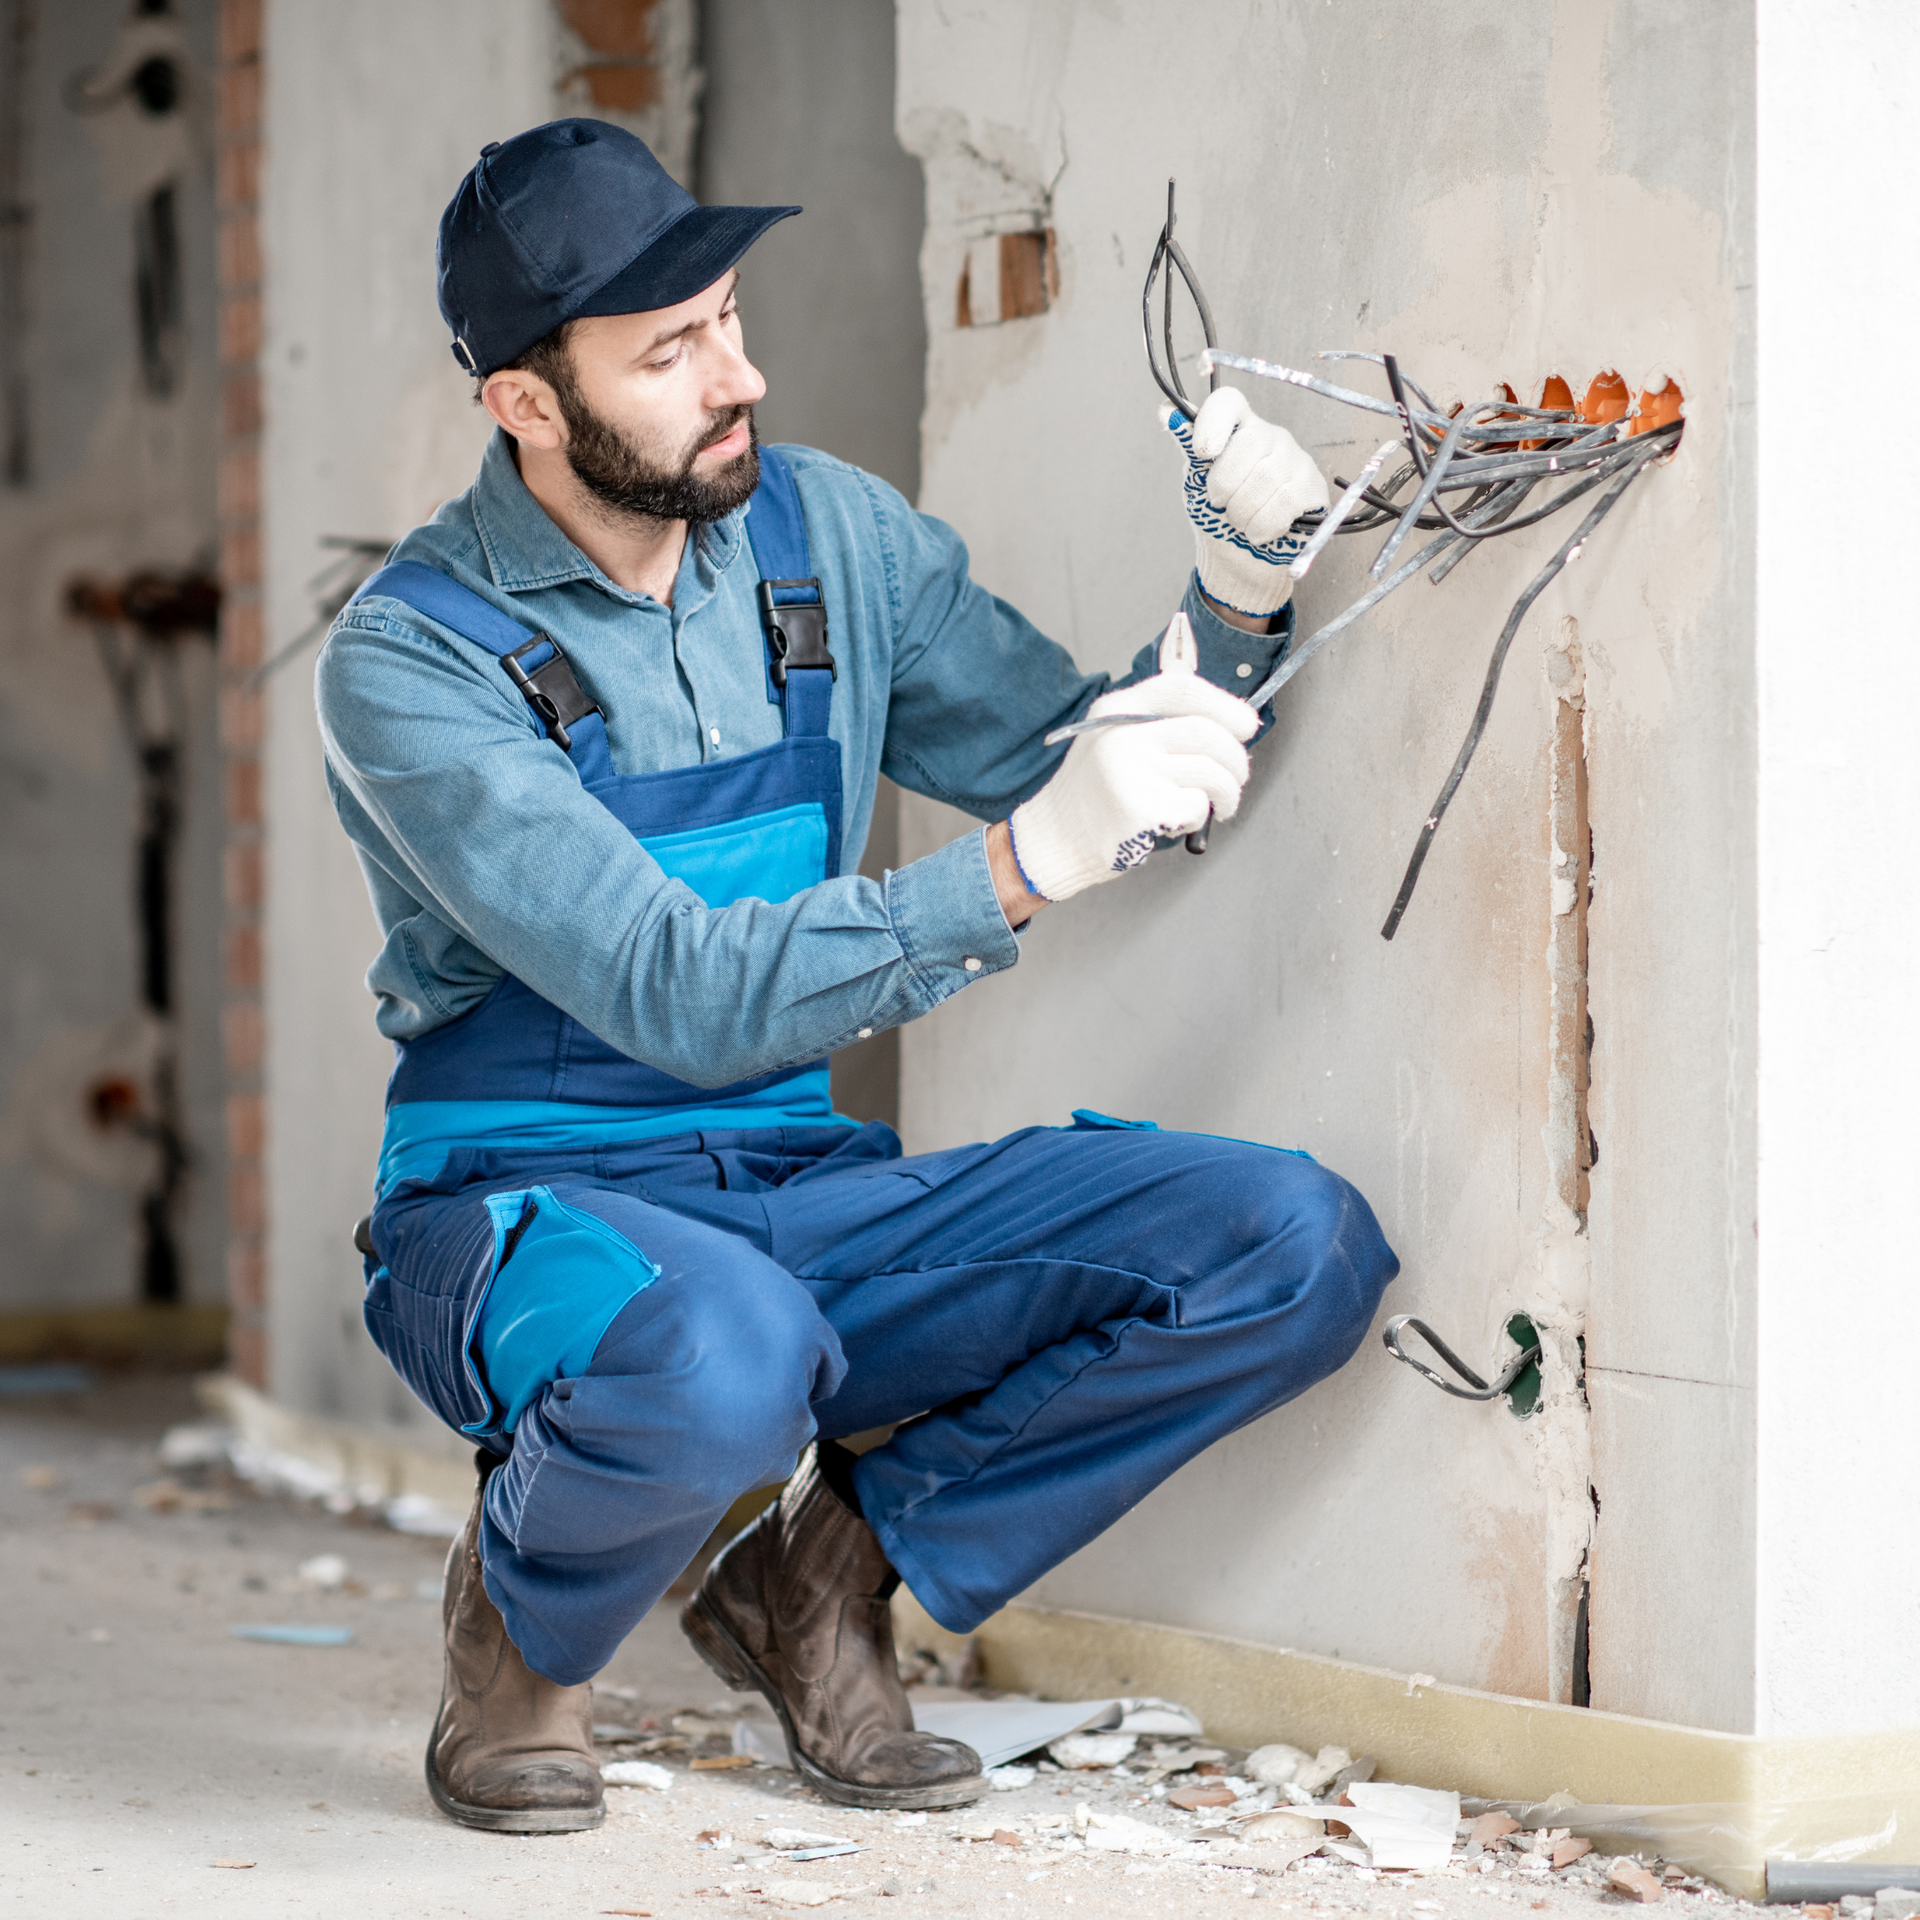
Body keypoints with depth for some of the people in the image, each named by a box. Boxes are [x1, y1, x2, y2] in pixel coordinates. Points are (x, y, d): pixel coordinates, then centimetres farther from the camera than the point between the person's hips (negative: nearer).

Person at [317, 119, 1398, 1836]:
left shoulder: (828, 535, 4)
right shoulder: (410, 663, -14)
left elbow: (1089, 777, 11)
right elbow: (682, 997, -25)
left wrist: (1236, 603, -9)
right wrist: (1022, 865, -34)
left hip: (805, 1198, 6)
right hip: (530, 1205, -5)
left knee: (1299, 1248, -15)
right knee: (721, 1363, -42)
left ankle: (821, 1565, 0)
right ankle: (528, 1615, -6)